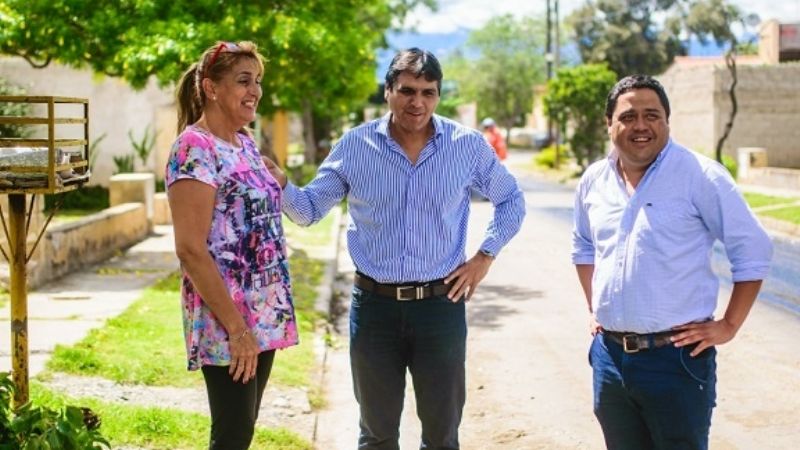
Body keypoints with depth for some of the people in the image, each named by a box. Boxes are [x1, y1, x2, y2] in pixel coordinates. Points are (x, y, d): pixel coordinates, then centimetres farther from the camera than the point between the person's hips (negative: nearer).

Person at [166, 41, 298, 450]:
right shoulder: (195, 149, -15)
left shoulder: (245, 143, 11)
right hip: (225, 318, -8)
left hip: (264, 314, 8)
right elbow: (191, 249, -20)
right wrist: (236, 328, -21)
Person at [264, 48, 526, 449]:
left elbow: (511, 201, 11)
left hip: (441, 304, 0)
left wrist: (486, 255, 0)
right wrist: (280, 185, -17)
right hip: (374, 305, 1)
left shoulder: (469, 146, -3)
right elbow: (310, 209, 3)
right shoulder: (355, 146, -3)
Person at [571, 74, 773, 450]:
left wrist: (728, 326, -9)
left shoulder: (700, 176, -10)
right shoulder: (593, 181, 7)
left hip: (677, 358, -5)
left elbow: (753, 250, -8)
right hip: (609, 355, 5)